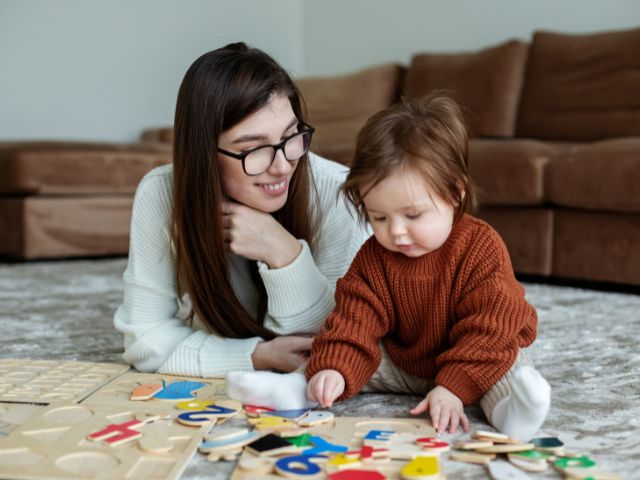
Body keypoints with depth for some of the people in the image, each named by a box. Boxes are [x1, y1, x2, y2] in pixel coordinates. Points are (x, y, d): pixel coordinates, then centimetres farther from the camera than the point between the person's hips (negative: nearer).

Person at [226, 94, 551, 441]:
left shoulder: (482, 248, -22)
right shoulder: (373, 257, -10)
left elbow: (489, 327, -25)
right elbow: (355, 319, -16)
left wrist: (454, 387, -34)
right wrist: (334, 369, -35)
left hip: (472, 361, -4)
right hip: (399, 365, 4)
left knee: (507, 361, -30)